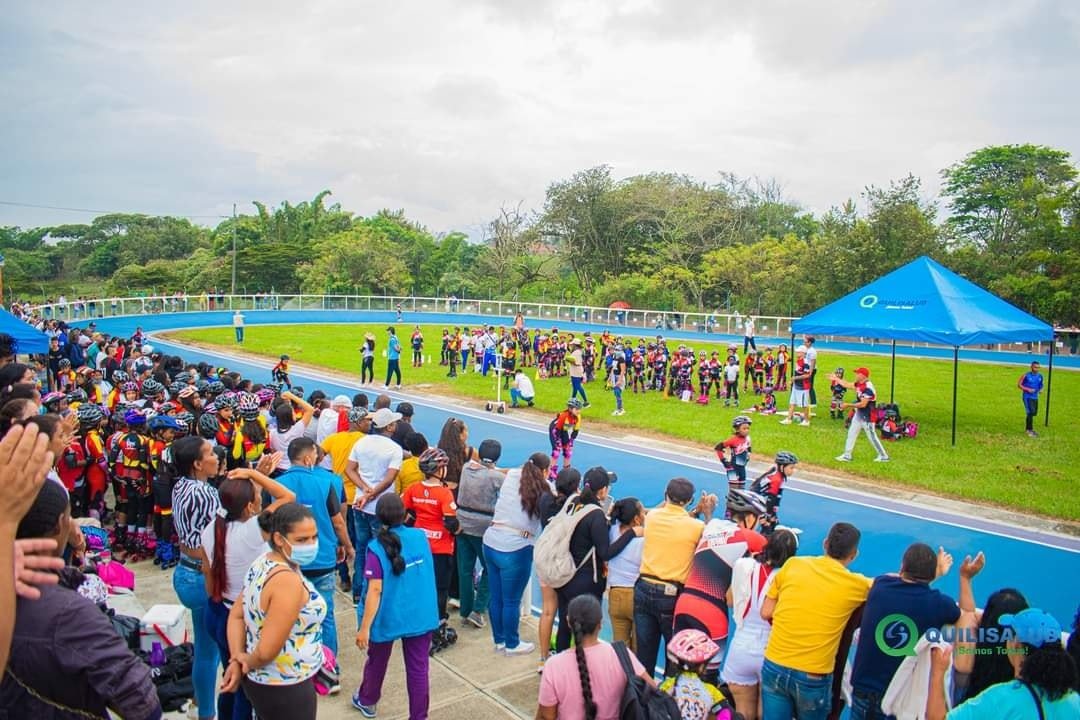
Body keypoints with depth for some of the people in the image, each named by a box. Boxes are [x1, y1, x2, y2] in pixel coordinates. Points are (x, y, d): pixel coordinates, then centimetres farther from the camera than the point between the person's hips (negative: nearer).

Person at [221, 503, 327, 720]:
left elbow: (236, 615, 4)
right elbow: (267, 651, -30)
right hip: (285, 690, -8)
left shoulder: (262, 563, -2)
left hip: (260, 680, 8)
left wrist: (237, 659, -6)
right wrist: (247, 664, -10)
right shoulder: (288, 581, -30)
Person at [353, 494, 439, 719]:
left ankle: (367, 701, 45)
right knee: (418, 668, 10)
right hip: (421, 615, 2)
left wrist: (364, 627, -14)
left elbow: (375, 591, -20)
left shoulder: (377, 547, -18)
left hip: (389, 617, -2)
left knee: (377, 662, 22)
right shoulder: (421, 536, -5)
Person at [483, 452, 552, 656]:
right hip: (515, 550, -6)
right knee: (511, 601, 11)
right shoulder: (543, 491, -5)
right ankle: (512, 644, 27)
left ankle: (499, 640, 35)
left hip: (491, 543, 6)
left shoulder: (511, 477, 7)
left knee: (496, 597, 18)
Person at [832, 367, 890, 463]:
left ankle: (883, 456, 15)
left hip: (867, 416, -10)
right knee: (851, 434, 12)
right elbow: (847, 384, 19)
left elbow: (863, 404, -28)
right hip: (859, 415, 10)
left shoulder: (868, 388, -25)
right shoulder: (859, 384, 2)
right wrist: (836, 378, 22)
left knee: (872, 437, 1)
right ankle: (847, 455, 18)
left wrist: (848, 405, -23)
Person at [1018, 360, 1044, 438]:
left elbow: (1041, 384, 20)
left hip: (1035, 397, 7)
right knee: (1030, 412, -17)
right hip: (1027, 396, -7)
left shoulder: (1040, 376, 5)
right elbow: (1019, 384, -7)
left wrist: (1041, 389, -2)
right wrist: (1028, 389, -18)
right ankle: (1030, 430, -10)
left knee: (1034, 413, 13)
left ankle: (1028, 428, 32)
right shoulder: (1026, 375, -12)